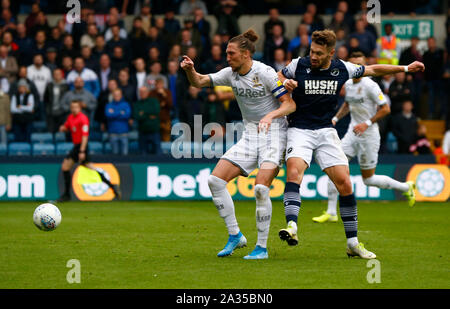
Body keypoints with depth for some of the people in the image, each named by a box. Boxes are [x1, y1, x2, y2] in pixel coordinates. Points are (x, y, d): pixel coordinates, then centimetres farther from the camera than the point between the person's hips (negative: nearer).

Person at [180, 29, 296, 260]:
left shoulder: (265, 73, -14)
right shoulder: (231, 74, 4)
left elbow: (290, 104, -13)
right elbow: (199, 82, 9)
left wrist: (271, 115, -31)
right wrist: (190, 70, -12)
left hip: (274, 132, -7)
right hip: (250, 135, 7)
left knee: (261, 188, -23)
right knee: (215, 180, -7)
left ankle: (262, 247, -9)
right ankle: (235, 235, 4)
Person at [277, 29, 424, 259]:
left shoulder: (342, 69, 0)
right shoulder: (298, 65, -6)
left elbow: (373, 70, 15)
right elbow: (278, 76, 13)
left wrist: (406, 68, 18)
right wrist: (285, 83, -11)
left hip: (326, 132, 2)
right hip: (299, 130, -2)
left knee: (345, 184, -5)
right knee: (294, 171, -30)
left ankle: (352, 243, 6)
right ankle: (291, 226, -40)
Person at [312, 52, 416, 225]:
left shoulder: (370, 85, -16)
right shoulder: (348, 84, 5)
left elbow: (385, 109, -14)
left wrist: (367, 123, -21)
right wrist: (336, 118, 10)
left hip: (368, 135, -6)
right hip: (352, 132, 6)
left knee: (368, 179, 2)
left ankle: (406, 187, 24)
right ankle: (331, 213, -3)